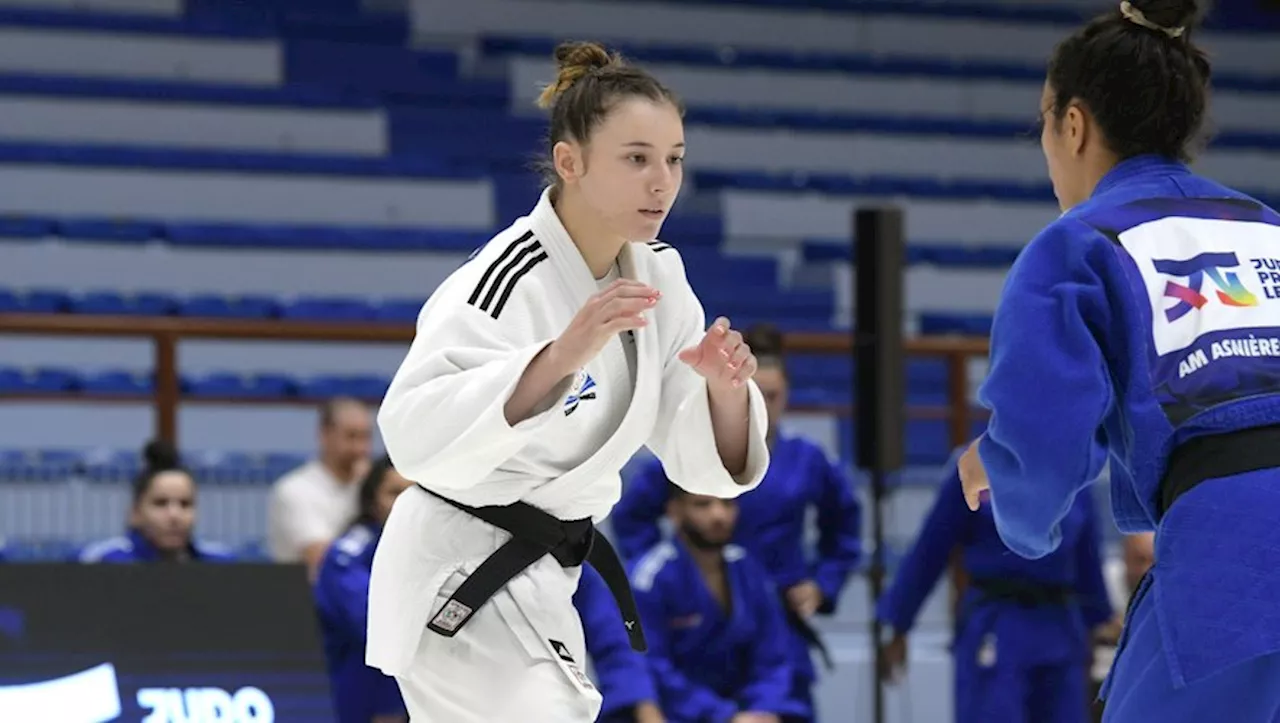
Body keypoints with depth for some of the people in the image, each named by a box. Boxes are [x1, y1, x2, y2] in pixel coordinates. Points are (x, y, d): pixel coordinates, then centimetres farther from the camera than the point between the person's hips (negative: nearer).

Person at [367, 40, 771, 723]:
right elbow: (417, 435, -39)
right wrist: (561, 356, -47)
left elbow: (703, 461, 1)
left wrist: (724, 388, -21)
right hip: (462, 583, -9)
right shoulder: (505, 281, -24)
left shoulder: (656, 274, 0)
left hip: (542, 578, 9)